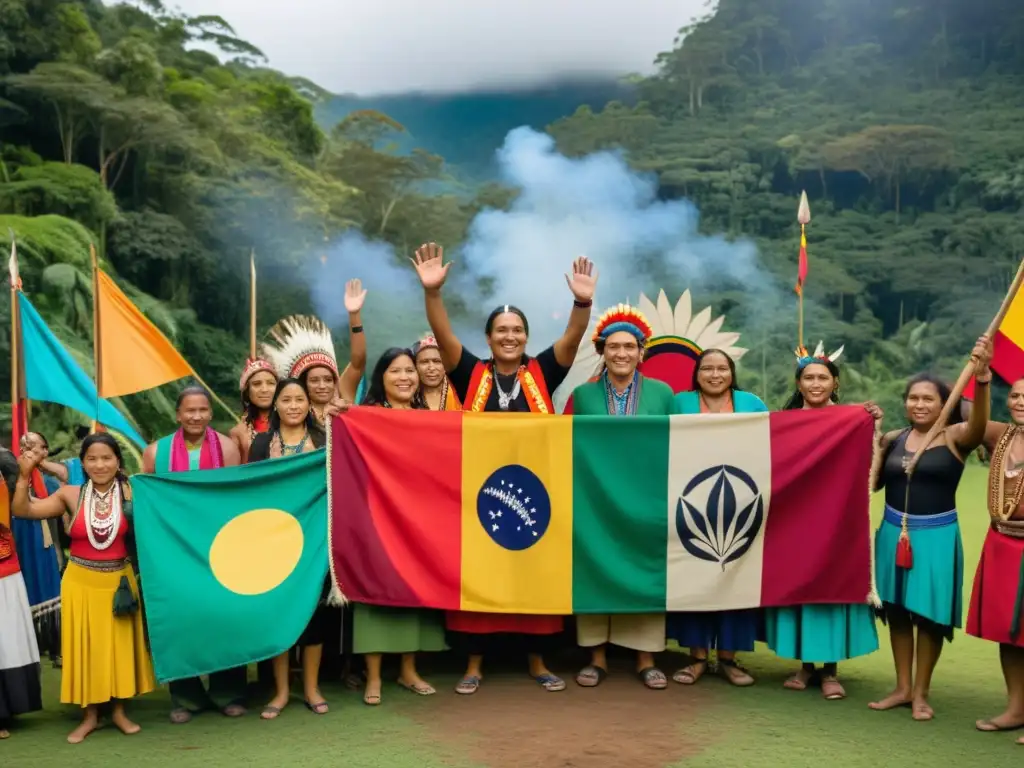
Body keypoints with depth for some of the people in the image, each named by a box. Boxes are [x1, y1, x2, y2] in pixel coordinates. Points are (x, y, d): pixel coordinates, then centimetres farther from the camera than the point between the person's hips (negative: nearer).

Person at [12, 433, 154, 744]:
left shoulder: (130, 493, -6)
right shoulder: (71, 494, -3)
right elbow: (22, 511, -4)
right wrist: (24, 475, -12)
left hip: (119, 581, -1)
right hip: (80, 582, 1)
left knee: (120, 644, 9)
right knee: (85, 645, 8)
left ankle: (119, 710, 24)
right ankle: (90, 715, 22)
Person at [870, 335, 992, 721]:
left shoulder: (956, 436, -8)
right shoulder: (893, 438, 5)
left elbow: (980, 424, -30)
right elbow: (872, 482, 8)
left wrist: (981, 378, -48)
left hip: (936, 535, -4)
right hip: (893, 532, 4)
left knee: (929, 615, 4)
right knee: (897, 610, 12)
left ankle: (921, 693, 20)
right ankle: (903, 688, 26)